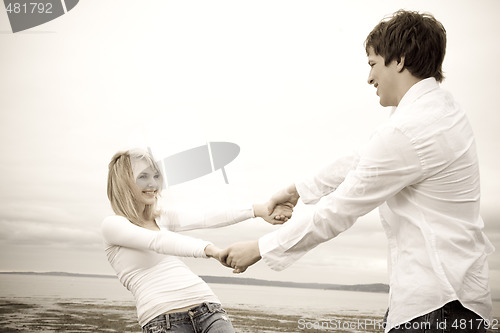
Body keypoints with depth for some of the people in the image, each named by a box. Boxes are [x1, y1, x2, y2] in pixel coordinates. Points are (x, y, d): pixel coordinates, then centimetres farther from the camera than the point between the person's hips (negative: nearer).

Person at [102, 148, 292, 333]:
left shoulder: (161, 218, 20)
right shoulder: (112, 225, 2)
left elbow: (206, 218, 6)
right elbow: (158, 241, -16)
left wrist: (256, 210, -8)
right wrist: (209, 249, -31)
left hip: (205, 304, 5)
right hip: (162, 317, -5)